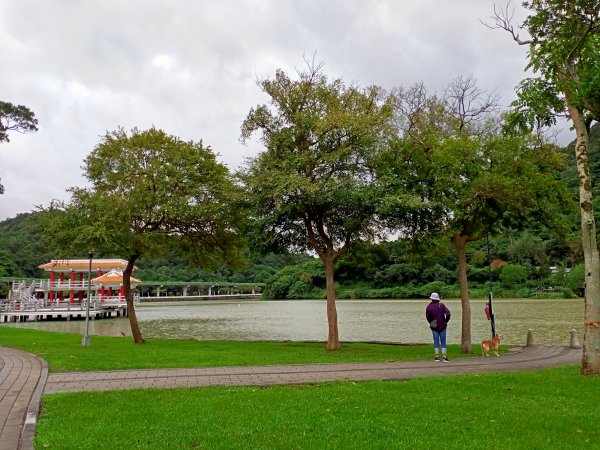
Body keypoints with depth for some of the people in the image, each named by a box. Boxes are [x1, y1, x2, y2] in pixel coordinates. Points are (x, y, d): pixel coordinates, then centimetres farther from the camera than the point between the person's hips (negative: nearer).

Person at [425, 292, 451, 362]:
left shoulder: (429, 307, -6)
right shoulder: (441, 305, -6)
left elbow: (428, 317, -2)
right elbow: (448, 314, -14)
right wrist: (446, 321, 1)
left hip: (434, 327, 0)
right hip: (442, 326, 0)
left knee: (436, 341, 7)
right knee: (443, 341, 4)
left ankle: (437, 357, 7)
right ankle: (444, 357, 0)